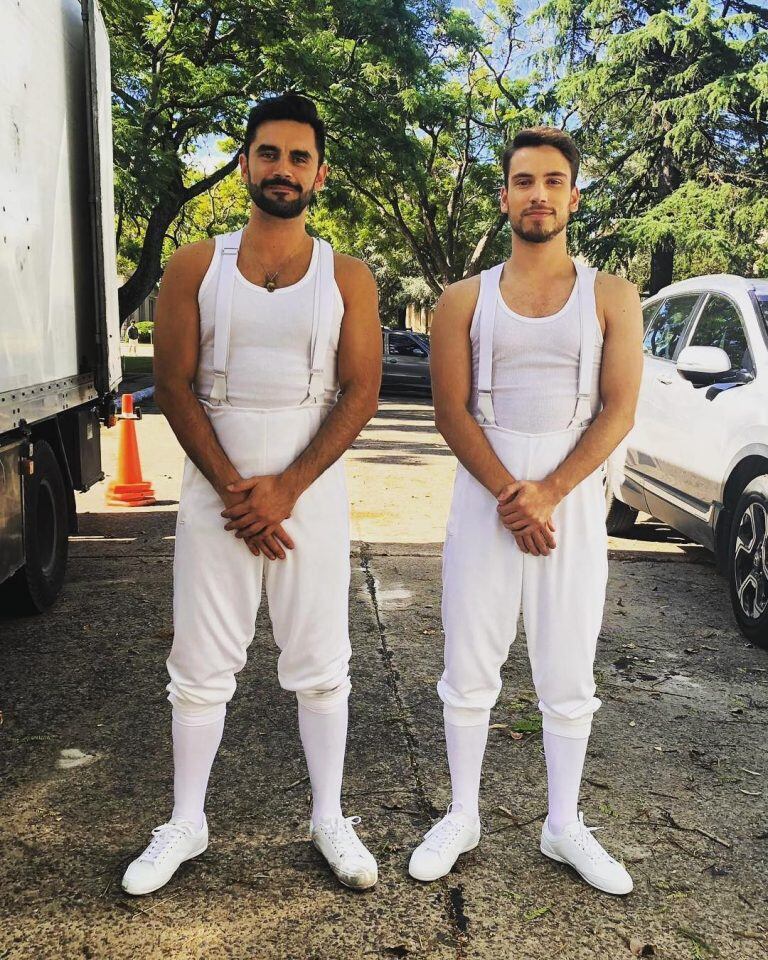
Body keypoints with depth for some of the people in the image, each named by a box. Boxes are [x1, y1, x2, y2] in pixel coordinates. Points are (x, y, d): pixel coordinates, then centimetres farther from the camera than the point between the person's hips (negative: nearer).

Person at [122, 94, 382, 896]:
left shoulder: (346, 279, 3)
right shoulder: (195, 268, 4)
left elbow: (360, 393, -4)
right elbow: (174, 387, -1)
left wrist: (285, 488, -13)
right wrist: (233, 490, -10)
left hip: (311, 489, 0)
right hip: (215, 489, 1)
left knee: (320, 663, 7)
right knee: (201, 665, 7)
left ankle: (329, 820, 23)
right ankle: (185, 823, 24)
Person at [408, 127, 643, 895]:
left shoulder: (611, 298, 5)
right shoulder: (465, 300, 5)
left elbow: (618, 411, -4)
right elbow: (452, 412, -2)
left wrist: (547, 493, -14)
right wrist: (509, 497, -13)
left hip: (573, 500, 0)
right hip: (483, 500, 0)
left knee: (568, 677, 8)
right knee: (469, 672, 7)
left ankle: (564, 826, 26)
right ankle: (462, 817, 25)